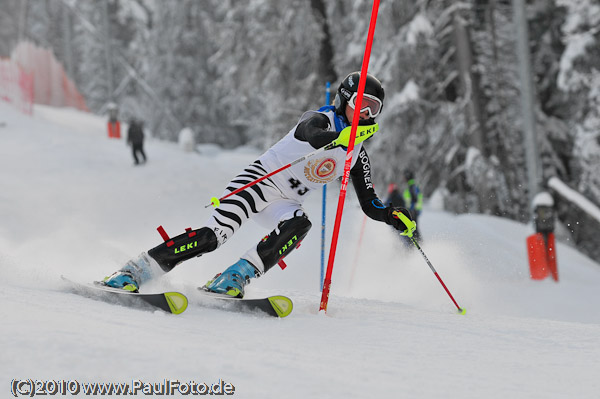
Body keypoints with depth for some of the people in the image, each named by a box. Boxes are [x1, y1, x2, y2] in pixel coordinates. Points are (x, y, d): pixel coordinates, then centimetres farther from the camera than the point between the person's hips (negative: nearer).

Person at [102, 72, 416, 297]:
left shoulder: (358, 155, 7)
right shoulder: (318, 119, -12)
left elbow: (369, 205, 10)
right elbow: (315, 136, -38)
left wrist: (392, 216, -9)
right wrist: (341, 138, -56)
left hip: (284, 203, 6)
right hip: (261, 180, -6)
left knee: (299, 224, -31)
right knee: (214, 234, -25)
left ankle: (231, 280, -33)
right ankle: (134, 271, -22)